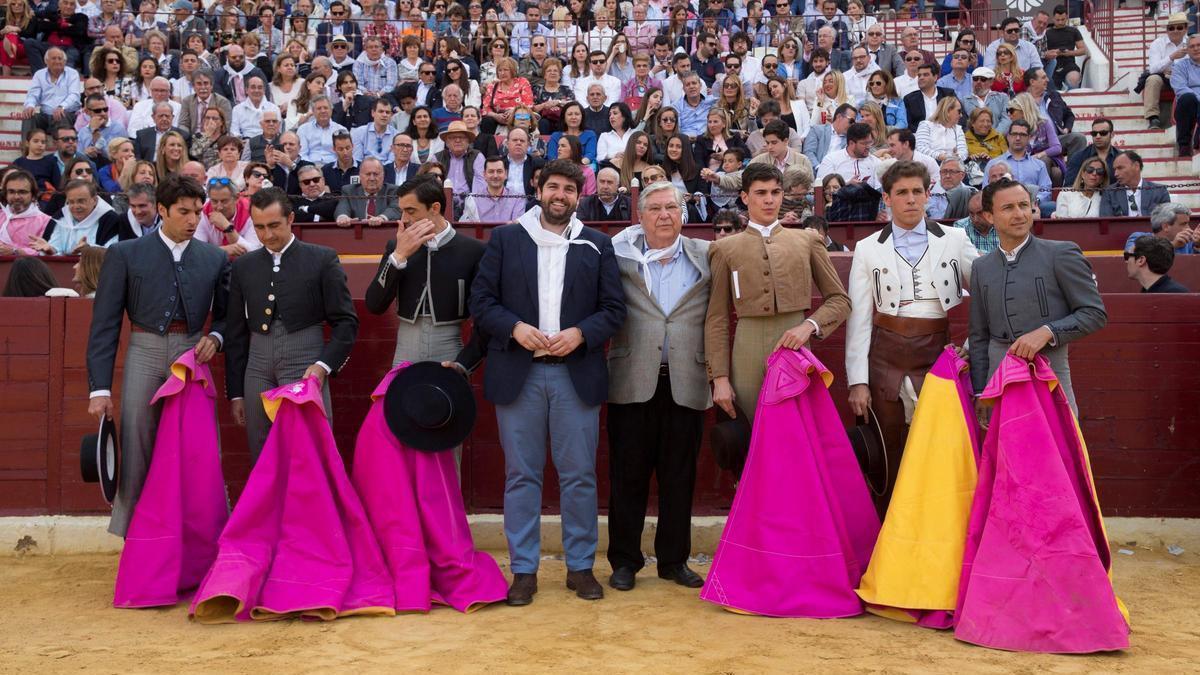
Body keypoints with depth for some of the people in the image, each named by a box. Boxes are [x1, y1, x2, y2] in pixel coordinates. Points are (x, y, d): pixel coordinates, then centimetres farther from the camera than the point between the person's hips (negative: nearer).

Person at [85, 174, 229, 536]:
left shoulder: (215, 258, 9)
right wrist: (99, 388, -5)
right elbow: (105, 323, 0)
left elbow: (225, 314, 20)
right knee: (136, 457, 0)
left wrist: (214, 337, -4)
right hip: (145, 356, -2)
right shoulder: (125, 254, 2)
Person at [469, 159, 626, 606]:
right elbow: (481, 300, 3)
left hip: (577, 372, 1)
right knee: (521, 475, 4)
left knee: (579, 475, 3)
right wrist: (515, 327, -13)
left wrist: (581, 333, -11)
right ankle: (524, 570, 11)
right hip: (518, 372, 0)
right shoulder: (505, 239, 8)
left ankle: (580, 566, 14)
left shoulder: (597, 245, 10)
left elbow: (614, 308, 6)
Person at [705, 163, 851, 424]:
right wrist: (719, 377, -1)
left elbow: (840, 300, 12)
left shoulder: (808, 240, 12)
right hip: (747, 360, 0)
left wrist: (809, 325, -7)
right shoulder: (725, 249, 9)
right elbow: (717, 319, 7)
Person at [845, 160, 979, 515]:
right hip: (886, 358, 0)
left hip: (937, 356, 0)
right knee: (887, 457, 5)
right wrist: (858, 382, -3)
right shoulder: (868, 249, 7)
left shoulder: (955, 240, 6)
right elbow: (859, 319, 3)